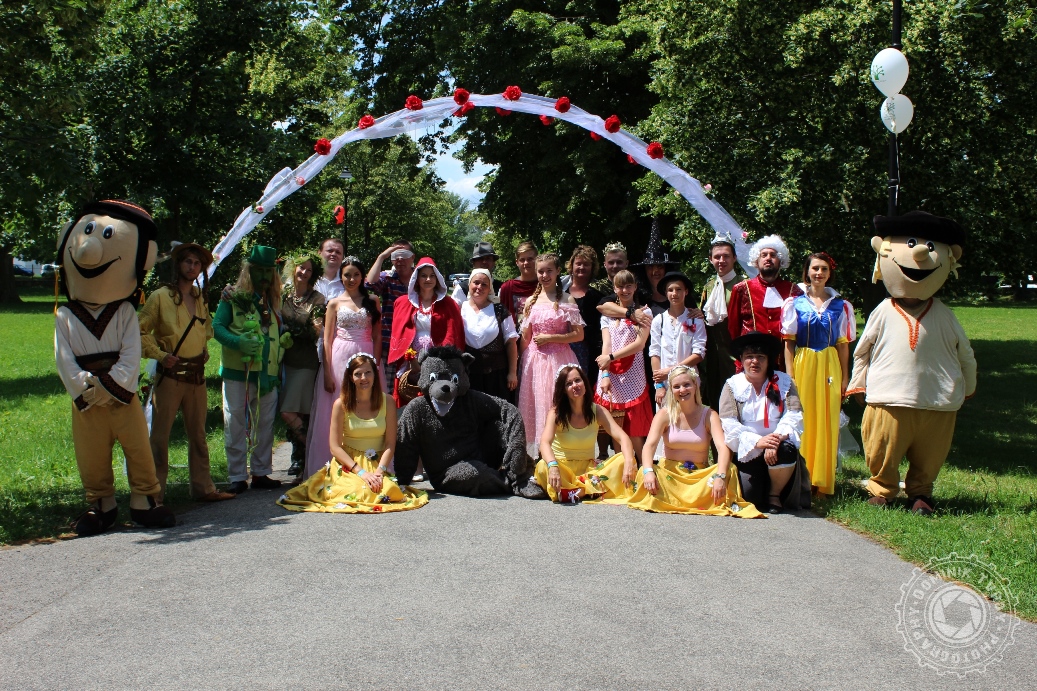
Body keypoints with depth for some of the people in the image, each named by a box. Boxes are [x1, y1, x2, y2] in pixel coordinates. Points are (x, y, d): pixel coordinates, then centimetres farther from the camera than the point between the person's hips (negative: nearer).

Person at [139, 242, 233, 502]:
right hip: (170, 374, -6)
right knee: (160, 435, -2)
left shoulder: (200, 298, 13)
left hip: (197, 374, 6)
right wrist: (159, 355, -15)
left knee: (198, 434, 12)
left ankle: (203, 487, 20)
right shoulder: (161, 297, -5)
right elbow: (140, 331, -7)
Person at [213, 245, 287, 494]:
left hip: (268, 373, 5)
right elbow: (217, 327, -8)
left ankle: (261, 473, 19)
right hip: (237, 372, -4)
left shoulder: (274, 300, 14)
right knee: (236, 426, -1)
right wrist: (238, 342, -24)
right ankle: (237, 477, 5)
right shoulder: (233, 297, -1)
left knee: (265, 426, 9)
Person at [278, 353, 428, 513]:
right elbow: (335, 447, -5)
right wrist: (361, 472, -16)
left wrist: (379, 472, -16)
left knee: (388, 492, -28)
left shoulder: (387, 402, 2)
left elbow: (390, 443, 0)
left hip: (378, 465, 2)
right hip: (348, 466, -2)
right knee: (358, 493, -31)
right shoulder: (342, 404, -2)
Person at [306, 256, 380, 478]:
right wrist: (327, 374, -4)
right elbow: (327, 340, 5)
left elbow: (377, 337, 8)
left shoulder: (371, 301, 10)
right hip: (340, 359, 0)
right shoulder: (335, 303, 9)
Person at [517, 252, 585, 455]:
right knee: (536, 406, 4)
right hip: (535, 360, 4)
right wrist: (521, 365, 5)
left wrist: (550, 337, -11)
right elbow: (525, 337, 12)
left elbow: (579, 335, -4)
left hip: (559, 360, -3)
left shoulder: (567, 299, 0)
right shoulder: (531, 301, 10)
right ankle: (538, 454, 12)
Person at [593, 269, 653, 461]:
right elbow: (606, 345, 2)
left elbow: (639, 344, -7)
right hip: (611, 377, 3)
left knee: (635, 432, -4)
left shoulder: (643, 312, 4)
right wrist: (605, 375, -10)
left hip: (632, 379, -3)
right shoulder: (607, 314, 13)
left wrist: (611, 357, -12)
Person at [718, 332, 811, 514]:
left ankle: (775, 495, -6)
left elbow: (794, 416, -8)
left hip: (777, 445, 1)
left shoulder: (783, 382, 5)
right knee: (749, 497, -20)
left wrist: (777, 437, -28)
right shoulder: (732, 385, 2)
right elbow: (728, 425, -9)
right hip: (746, 452, 0)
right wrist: (756, 441, -25)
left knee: (786, 451, -35)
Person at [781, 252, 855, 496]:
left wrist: (845, 377, 2)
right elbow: (789, 342, 0)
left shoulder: (840, 306, 7)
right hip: (803, 364, -1)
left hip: (830, 367, 2)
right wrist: (790, 375, -8)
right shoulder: (795, 303, 2)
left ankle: (823, 480, 10)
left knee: (827, 421, 2)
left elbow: (843, 344, 7)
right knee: (802, 419, -1)